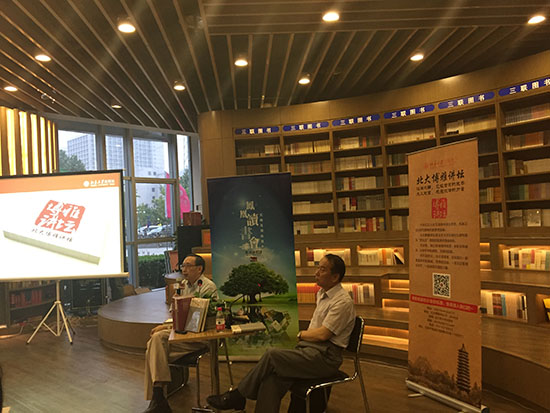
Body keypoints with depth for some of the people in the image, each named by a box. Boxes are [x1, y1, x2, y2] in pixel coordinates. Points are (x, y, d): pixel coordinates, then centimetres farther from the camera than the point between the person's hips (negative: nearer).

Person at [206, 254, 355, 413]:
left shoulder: (343, 301, -13)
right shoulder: (322, 293, 16)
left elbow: (323, 334, -17)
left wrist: (301, 334, -1)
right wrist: (304, 336, 6)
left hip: (326, 357, -8)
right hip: (310, 349, 8)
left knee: (272, 355, -21)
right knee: (272, 377, -18)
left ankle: (237, 396, -4)